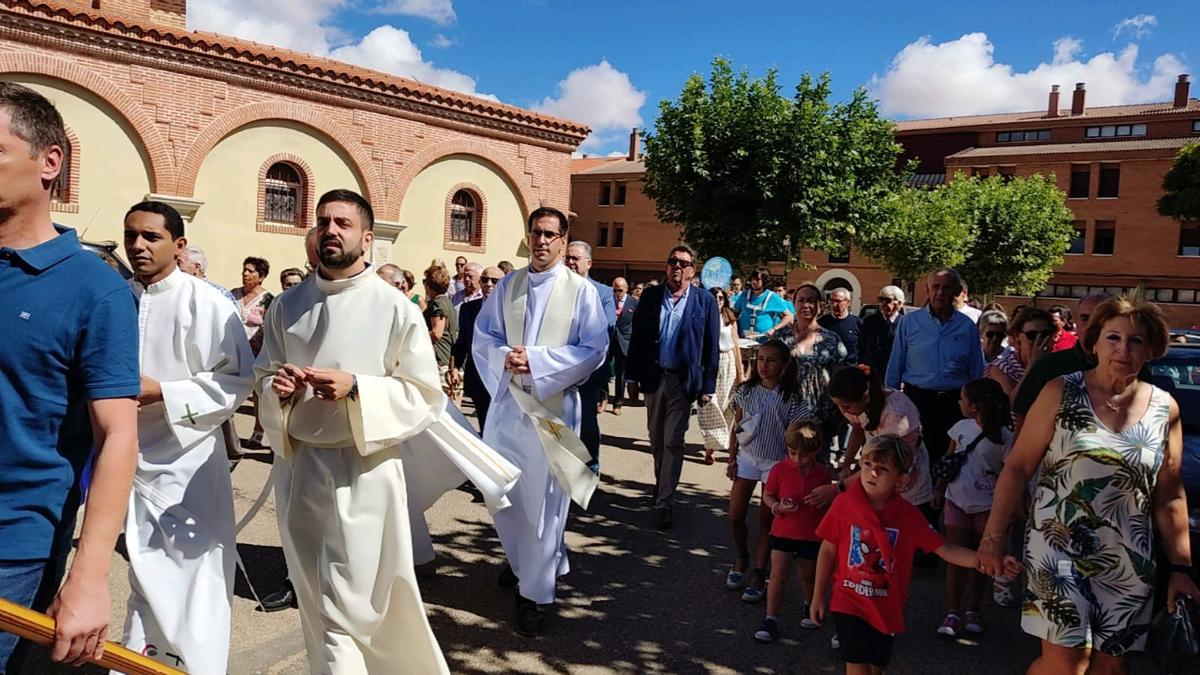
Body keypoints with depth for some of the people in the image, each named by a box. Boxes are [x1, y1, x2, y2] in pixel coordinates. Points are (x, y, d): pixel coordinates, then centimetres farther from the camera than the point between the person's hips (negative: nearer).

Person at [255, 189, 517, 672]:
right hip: (298, 468, 5)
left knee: (344, 612, 1)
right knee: (315, 607, 17)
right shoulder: (286, 306, 5)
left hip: (363, 472, -4)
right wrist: (278, 389, -10)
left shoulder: (395, 308, -9)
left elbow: (426, 396, -8)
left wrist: (356, 389, -21)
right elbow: (262, 378, 13)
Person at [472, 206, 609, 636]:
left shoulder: (581, 290, -3)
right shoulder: (507, 286, 8)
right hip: (507, 401, 4)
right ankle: (519, 559, 41)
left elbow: (595, 350, -9)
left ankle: (534, 592, 13)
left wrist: (536, 359, -17)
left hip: (554, 404, -4)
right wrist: (505, 356, -14)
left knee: (545, 499, 1)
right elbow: (482, 337, 8)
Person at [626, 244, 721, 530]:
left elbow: (711, 347, -1)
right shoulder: (651, 296, 3)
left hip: (683, 380, -3)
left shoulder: (705, 301, -2)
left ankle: (664, 502, 3)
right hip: (654, 376, 3)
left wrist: (707, 386, -4)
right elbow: (637, 336, 4)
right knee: (656, 438, 16)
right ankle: (661, 483, 37)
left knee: (673, 442, -3)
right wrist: (633, 375, 0)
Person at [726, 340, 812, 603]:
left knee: (766, 520, 5)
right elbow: (736, 427, 6)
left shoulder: (790, 399, -9)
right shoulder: (746, 391, -1)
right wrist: (732, 460, 4)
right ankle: (741, 557, 29)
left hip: (775, 463, -3)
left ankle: (759, 575, 15)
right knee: (735, 516, 2)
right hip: (747, 458, 3)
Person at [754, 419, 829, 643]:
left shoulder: (822, 472, -5)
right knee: (778, 576, -3)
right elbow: (767, 496, -1)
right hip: (783, 531, -1)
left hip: (812, 535, 1)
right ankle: (771, 620, 6)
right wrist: (778, 507, -19)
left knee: (808, 576, 18)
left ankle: (810, 608, 44)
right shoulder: (780, 469, -10)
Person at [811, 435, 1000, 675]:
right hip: (848, 601, -3)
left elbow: (945, 550, -7)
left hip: (886, 607, 3)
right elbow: (828, 550, -4)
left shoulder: (908, 515, -9)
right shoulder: (844, 503, -13)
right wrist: (818, 597, 1)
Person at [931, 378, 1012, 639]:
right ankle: (952, 613, 10)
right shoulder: (961, 427, -2)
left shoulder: (1003, 437, -16)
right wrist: (939, 487, 12)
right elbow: (949, 458, 10)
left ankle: (973, 611, 24)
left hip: (986, 506, -3)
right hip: (957, 501, 3)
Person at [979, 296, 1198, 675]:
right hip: (1059, 547, -3)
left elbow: (1169, 497, 9)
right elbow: (1018, 466, -5)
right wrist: (995, 536, -8)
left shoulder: (1164, 409, 2)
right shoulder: (1061, 393, -6)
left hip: (1128, 563, 4)